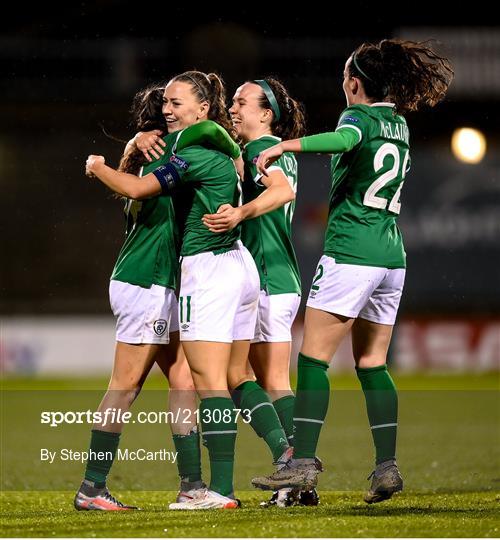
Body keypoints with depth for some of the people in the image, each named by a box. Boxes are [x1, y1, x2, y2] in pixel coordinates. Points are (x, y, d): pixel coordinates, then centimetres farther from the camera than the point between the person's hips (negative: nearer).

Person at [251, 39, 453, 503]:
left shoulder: (359, 116, -8)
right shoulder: (399, 123, 15)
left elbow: (346, 139, -31)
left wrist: (285, 145, -37)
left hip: (350, 253, -8)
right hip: (391, 256, 8)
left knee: (313, 358, -5)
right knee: (372, 365, 11)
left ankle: (302, 462, -11)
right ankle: (386, 467, 3)